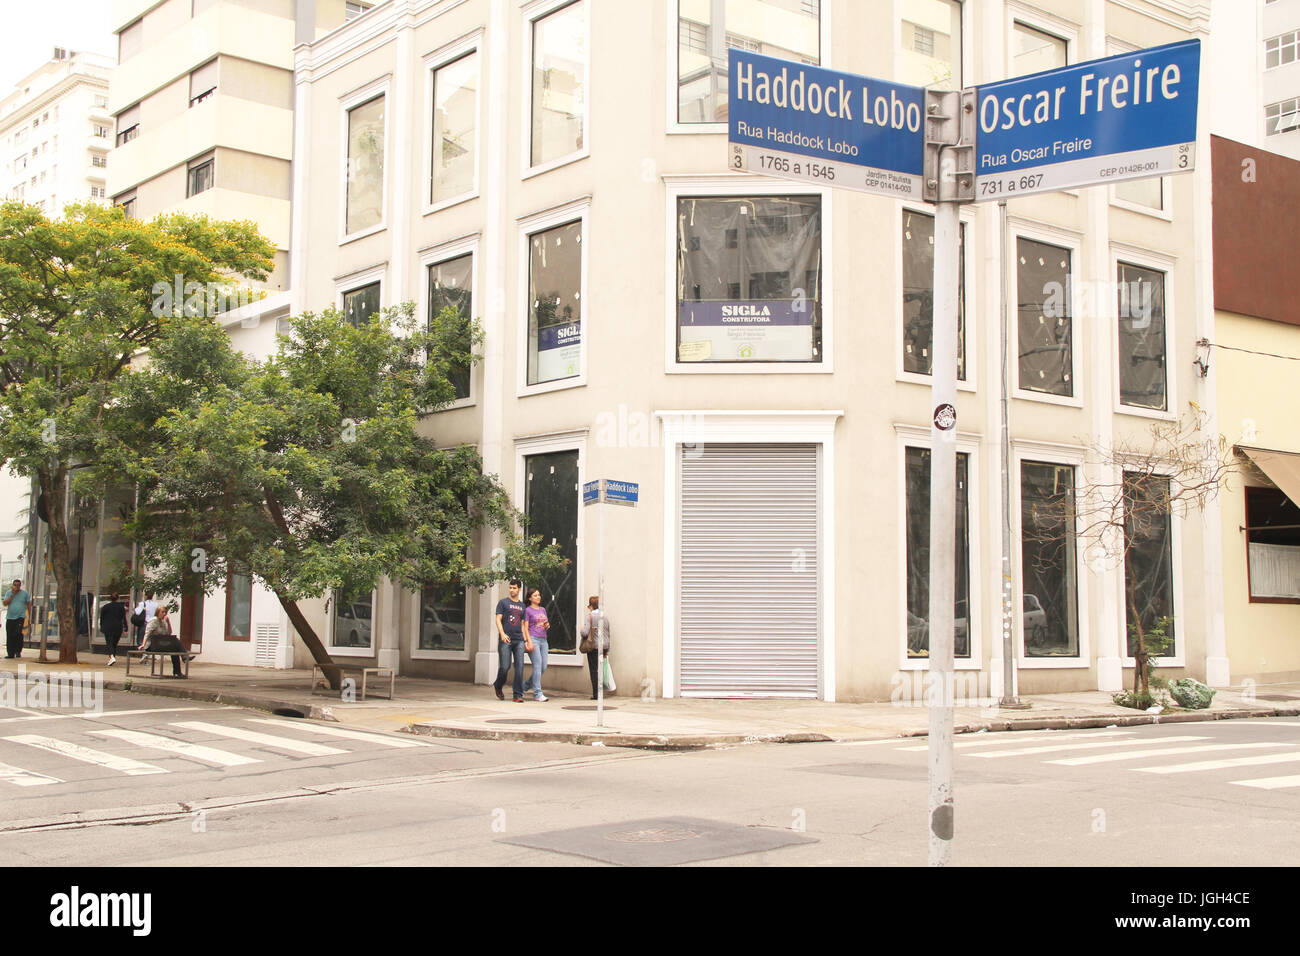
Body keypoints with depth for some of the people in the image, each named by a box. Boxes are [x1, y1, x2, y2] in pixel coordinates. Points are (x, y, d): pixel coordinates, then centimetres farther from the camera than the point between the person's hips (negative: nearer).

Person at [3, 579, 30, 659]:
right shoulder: (9, 593, 7)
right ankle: (10, 654, 8)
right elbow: (5, 603, -3)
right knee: (9, 636, 2)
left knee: (18, 633, -19)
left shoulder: (25, 593, 4)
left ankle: (18, 651, -7)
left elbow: (29, 604, 9)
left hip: (20, 617, -2)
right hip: (10, 617, 3)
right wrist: (12, 594, -10)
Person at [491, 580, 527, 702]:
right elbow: (498, 620, -2)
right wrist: (502, 634, -17)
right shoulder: (503, 602, 6)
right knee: (504, 667, -5)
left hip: (519, 641, 3)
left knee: (519, 667, -7)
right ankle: (498, 686, 24)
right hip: (505, 641, -3)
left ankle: (518, 695, -5)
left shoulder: (522, 605, 18)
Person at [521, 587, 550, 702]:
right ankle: (537, 694, -11)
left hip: (543, 640, 7)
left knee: (543, 668, 2)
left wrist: (547, 626, 3)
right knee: (538, 666, -13)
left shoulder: (543, 609, 19)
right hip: (533, 639, -7)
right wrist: (529, 641, -14)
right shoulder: (527, 610, 1)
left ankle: (524, 686, 19)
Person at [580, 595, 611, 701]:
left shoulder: (590, 616, -9)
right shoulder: (605, 616, 11)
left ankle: (596, 694, -2)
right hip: (604, 647, 6)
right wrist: (607, 651, 21)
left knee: (594, 670, -1)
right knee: (600, 670, 12)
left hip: (594, 647, -6)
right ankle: (600, 692, 12)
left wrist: (581, 630, 6)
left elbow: (585, 633, -18)